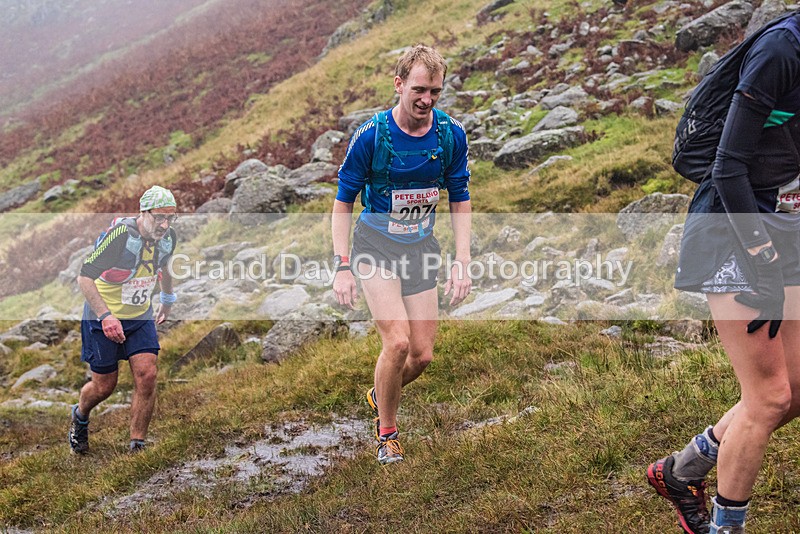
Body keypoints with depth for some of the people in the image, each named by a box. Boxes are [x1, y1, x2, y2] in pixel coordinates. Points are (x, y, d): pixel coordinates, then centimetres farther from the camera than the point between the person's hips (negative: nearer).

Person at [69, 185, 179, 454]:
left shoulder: (168, 238, -6)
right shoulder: (120, 235, -26)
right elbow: (85, 277, -24)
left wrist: (168, 299, 30)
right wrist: (105, 316, -33)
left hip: (141, 316, 5)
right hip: (103, 317, -5)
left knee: (147, 376, -10)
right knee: (104, 386, 4)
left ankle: (137, 447, 2)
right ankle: (80, 416, 39)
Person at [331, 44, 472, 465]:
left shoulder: (451, 134, -6)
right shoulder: (370, 136, -16)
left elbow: (460, 201, 4)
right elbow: (343, 202, -7)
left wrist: (462, 263, -4)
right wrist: (342, 267, -14)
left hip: (421, 248, 4)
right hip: (375, 245, -3)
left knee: (423, 354, 1)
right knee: (398, 341, -20)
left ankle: (380, 395, 35)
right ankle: (386, 432, 5)